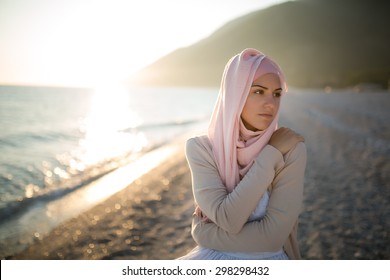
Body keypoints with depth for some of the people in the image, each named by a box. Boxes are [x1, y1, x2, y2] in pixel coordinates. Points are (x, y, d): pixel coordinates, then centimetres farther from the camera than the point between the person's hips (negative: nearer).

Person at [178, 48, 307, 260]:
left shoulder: (291, 150, -11)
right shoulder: (201, 148, -8)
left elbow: (273, 234, -16)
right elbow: (228, 219, -19)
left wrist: (204, 233, -10)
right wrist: (270, 155, -17)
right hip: (213, 259, 1)